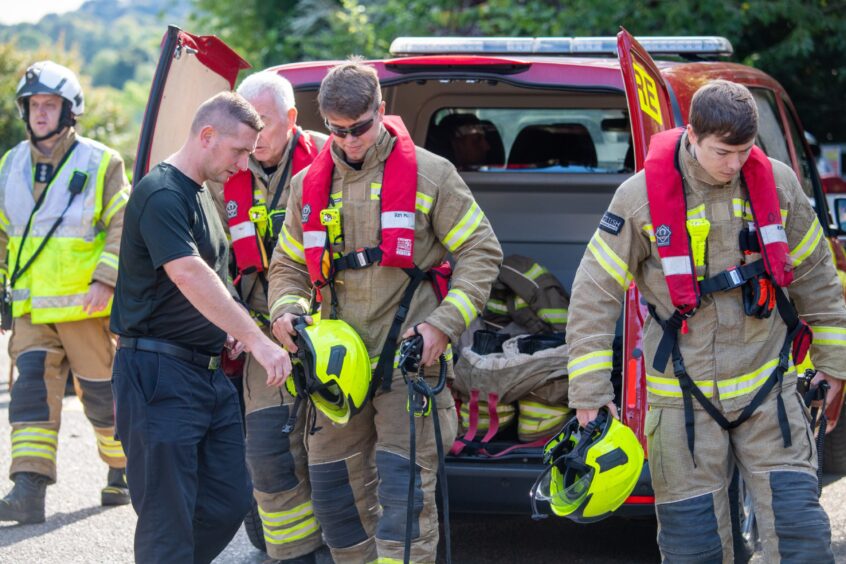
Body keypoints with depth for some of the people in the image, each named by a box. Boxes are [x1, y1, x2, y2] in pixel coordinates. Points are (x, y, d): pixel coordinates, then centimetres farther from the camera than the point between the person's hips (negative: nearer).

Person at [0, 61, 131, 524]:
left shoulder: (100, 163, -3)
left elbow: (123, 227, -6)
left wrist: (106, 280, -17)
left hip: (85, 306, -3)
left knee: (102, 391, 7)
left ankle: (122, 471, 28)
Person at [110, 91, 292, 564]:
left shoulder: (202, 195, 16)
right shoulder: (160, 194, -15)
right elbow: (190, 277, -26)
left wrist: (230, 326, 6)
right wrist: (258, 340, -29)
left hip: (209, 371, 10)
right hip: (159, 371, -10)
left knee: (230, 503, 9)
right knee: (169, 518, -6)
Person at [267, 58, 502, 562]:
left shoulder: (428, 174, 0)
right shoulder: (309, 185, 11)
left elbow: (481, 252, 2)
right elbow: (288, 267, 20)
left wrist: (445, 323, -10)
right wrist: (287, 310, -3)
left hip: (409, 358, -5)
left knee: (404, 489, -8)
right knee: (334, 486, 9)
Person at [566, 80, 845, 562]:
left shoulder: (777, 183, -1)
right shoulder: (642, 197, -9)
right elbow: (594, 296, -6)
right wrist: (590, 394, -8)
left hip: (769, 391, 2)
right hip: (685, 396, -2)